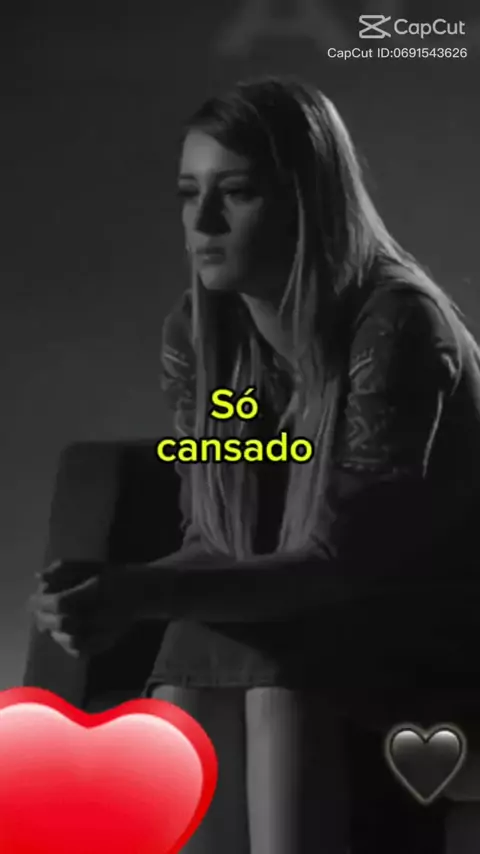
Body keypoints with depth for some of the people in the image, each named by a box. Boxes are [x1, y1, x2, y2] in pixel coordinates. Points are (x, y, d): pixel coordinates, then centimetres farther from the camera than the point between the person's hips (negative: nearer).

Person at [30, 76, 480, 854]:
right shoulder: (194, 332, -3)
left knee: (279, 690, -34)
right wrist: (116, 591, -25)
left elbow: (340, 560, -26)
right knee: (181, 709, -26)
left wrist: (141, 593, -37)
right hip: (262, 616, 4)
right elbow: (214, 541, -3)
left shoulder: (396, 323, -21)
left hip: (415, 625, -4)